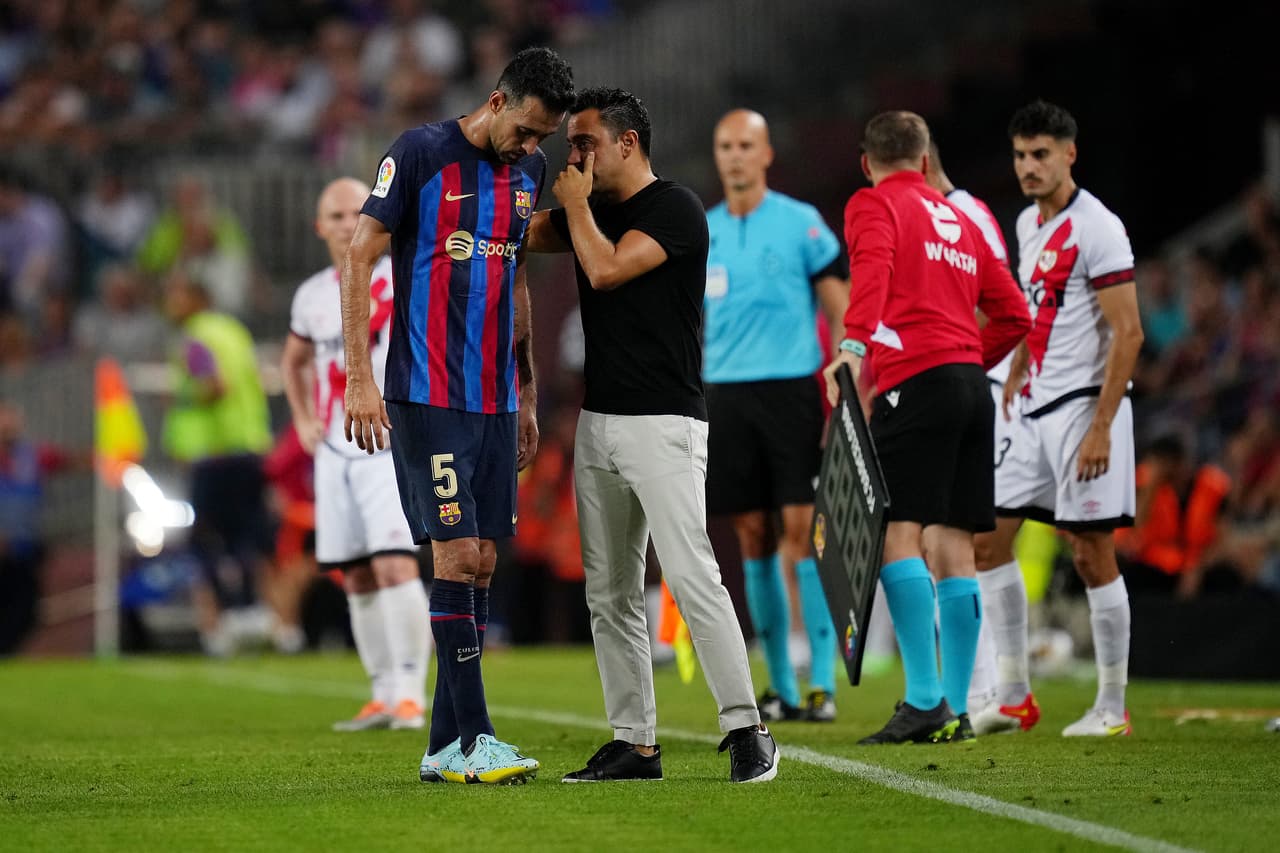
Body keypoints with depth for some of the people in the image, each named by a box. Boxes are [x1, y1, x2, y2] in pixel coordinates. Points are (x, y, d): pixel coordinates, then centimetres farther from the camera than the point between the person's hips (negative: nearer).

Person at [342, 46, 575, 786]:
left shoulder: (530, 170, 12)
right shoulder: (420, 154, -8)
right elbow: (360, 259, -9)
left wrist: (526, 395, 20)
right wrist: (360, 378, -15)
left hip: (494, 398, 7)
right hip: (427, 394, -7)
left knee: (481, 563, 4)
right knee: (457, 555, -11)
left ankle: (446, 747, 9)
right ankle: (472, 740, -10)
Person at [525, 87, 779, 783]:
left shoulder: (675, 209, -8)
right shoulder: (593, 214, 16)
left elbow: (606, 269, -19)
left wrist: (575, 203, -5)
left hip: (663, 424, -8)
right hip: (598, 423, 8)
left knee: (692, 577, -16)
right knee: (609, 594, 6)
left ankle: (745, 730, -14)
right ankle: (634, 744, 10)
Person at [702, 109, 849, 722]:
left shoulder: (801, 223, 0)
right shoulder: (700, 233, 12)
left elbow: (842, 316, -1)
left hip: (791, 390, -4)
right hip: (726, 396, 4)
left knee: (803, 529, -10)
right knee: (754, 537, 3)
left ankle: (823, 683, -7)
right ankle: (780, 687, 9)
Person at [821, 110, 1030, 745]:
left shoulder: (872, 205, 6)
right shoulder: (960, 221, 25)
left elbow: (873, 267, -16)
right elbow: (1014, 314, 25)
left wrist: (853, 344, -27)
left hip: (916, 383, -7)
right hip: (971, 387, 7)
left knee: (897, 534, -12)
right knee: (953, 547, 7)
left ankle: (924, 699, -23)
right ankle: (954, 711, 6)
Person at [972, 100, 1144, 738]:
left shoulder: (1097, 228, -13)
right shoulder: (1028, 223, 13)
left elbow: (1127, 333, -16)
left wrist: (1101, 427, -21)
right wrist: (1012, 384, 20)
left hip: (1083, 406, -9)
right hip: (1032, 410, 9)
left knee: (1091, 554, -6)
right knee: (988, 537, 5)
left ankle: (1112, 708, 3)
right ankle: (1014, 697, 11)